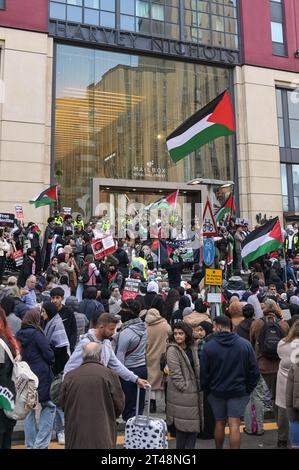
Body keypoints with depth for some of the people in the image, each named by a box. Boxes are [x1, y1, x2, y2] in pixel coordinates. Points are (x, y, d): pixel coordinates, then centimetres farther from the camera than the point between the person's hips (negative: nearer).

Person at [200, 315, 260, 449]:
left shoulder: (209, 346, -13)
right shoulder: (245, 344, -9)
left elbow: (203, 373, -7)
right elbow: (254, 371, -3)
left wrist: (207, 390, 7)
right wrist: (248, 389, 8)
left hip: (217, 391, 0)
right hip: (239, 391, 0)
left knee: (219, 423, 16)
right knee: (234, 425, 3)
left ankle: (219, 448, 32)